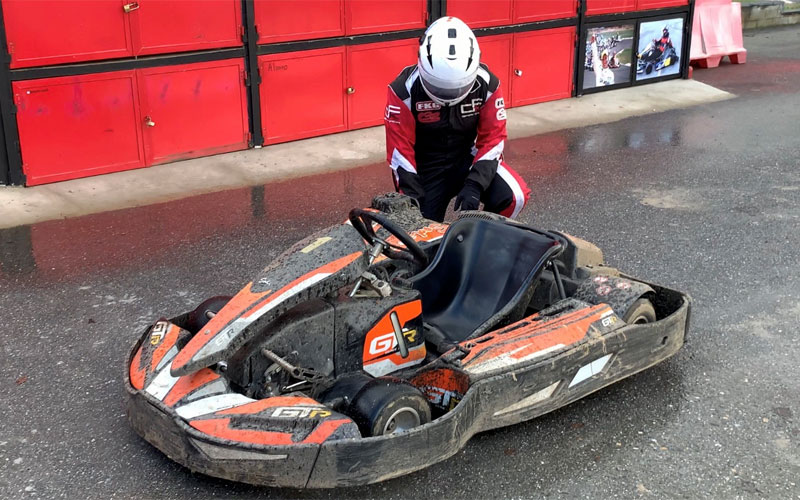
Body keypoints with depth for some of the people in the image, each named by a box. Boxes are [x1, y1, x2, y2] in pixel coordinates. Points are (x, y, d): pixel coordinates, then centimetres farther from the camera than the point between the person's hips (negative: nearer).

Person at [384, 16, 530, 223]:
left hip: (468, 159, 2)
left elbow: (493, 138, -10)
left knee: (513, 196, -22)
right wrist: (414, 199, -24)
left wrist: (474, 185, -23)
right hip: (424, 169, -1)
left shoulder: (487, 84, -14)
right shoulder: (405, 89, -20)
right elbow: (400, 149, -17)